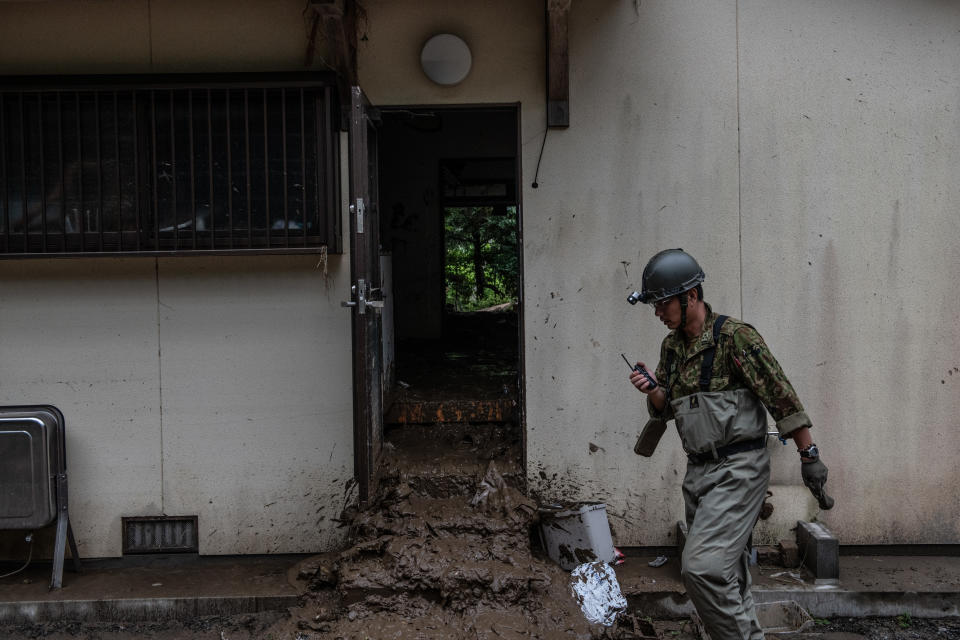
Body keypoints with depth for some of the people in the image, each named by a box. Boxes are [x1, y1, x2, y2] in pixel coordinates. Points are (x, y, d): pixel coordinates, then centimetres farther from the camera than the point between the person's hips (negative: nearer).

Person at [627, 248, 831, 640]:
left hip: (738, 470, -8)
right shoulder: (672, 346, 11)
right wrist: (652, 389, -7)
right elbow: (665, 409, 15)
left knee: (702, 567, -18)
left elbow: (781, 396, -12)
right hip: (698, 471, 8)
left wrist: (809, 456, -12)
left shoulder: (734, 336, -13)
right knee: (727, 573, 15)